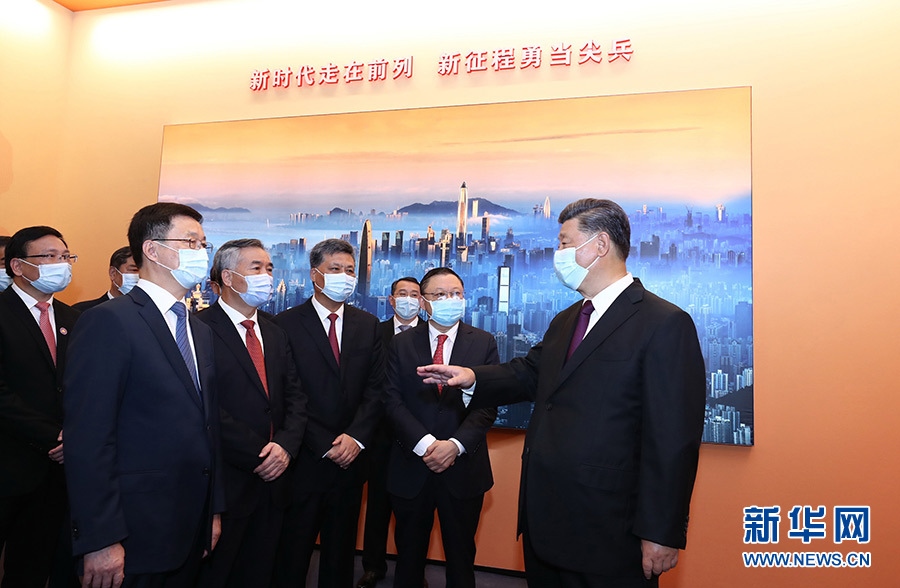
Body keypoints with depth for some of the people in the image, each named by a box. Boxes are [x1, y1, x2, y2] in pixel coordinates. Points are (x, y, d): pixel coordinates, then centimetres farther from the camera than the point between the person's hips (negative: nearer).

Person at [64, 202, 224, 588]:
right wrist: (101, 540, -18)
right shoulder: (109, 321, -13)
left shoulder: (200, 331, 12)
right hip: (135, 533, -7)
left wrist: (214, 509, 13)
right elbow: (88, 437, -17)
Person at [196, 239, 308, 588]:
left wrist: (285, 445, -10)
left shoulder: (276, 334, 12)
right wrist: (259, 456, -15)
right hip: (224, 484, -6)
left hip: (272, 480, 6)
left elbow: (295, 397, 7)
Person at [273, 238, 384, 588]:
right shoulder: (287, 324, -7)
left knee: (341, 547, 18)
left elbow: (376, 388, 2)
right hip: (305, 458, -3)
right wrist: (326, 446, -13)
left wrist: (356, 437, -11)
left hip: (350, 456, 4)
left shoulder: (368, 326, 5)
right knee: (294, 550, 11)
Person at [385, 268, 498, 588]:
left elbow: (488, 404, -7)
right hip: (411, 468, 1)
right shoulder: (402, 343, 1)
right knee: (409, 554, 17)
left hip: (463, 468, 0)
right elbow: (393, 401, -6)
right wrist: (425, 444, -18)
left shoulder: (484, 342, -1)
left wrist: (455, 445, -18)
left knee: (461, 558, 16)